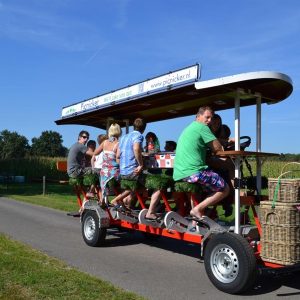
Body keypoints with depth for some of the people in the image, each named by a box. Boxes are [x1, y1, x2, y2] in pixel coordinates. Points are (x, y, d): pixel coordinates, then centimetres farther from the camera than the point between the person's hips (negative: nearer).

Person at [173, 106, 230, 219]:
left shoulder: (188, 128, 24)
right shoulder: (202, 127, -4)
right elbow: (218, 148, -6)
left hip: (178, 174, 9)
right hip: (193, 172, -9)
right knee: (224, 189, 3)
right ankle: (197, 209, -6)